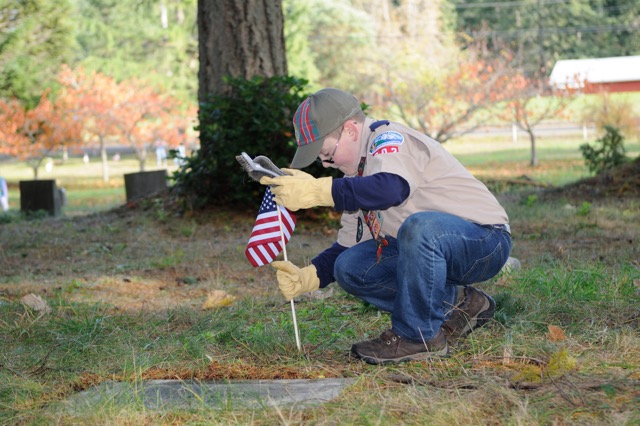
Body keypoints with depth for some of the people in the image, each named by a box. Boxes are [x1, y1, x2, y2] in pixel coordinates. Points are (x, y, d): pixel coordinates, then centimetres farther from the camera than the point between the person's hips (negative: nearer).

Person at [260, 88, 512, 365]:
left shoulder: (390, 139, -17)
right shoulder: (359, 171, 11)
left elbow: (392, 188, -40)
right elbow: (349, 245, 13)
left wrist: (317, 191, -45)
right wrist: (308, 277, -3)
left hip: (486, 240, -9)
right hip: (432, 249, 9)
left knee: (419, 227, -38)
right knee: (349, 268, -3)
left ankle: (419, 336, -19)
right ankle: (456, 304, 6)